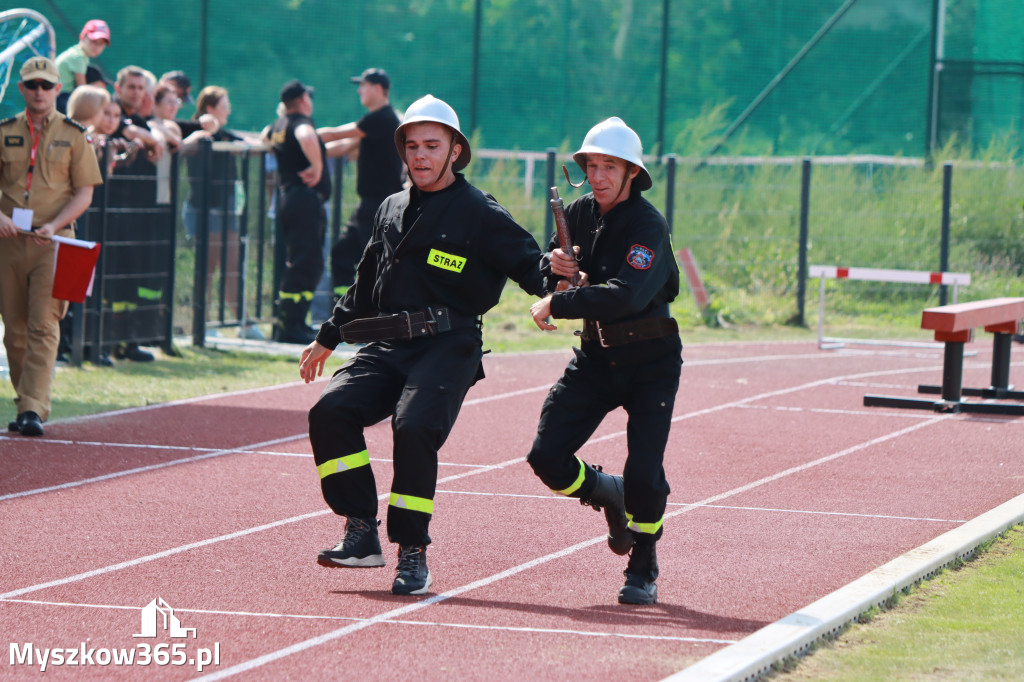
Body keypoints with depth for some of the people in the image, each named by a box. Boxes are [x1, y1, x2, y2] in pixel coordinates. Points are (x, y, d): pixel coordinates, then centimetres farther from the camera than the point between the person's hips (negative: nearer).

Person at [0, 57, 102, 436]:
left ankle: (34, 410, -18)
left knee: (43, 326, -12)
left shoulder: (73, 135, 5)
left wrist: (53, 225, -13)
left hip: (53, 240, -3)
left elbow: (84, 192, 2)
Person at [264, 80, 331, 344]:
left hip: (288, 198, 10)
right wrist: (316, 166, -28)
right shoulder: (301, 121, -11)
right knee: (304, 265, -11)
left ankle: (292, 322, 20)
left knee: (310, 265, 17)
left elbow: (266, 136, 41)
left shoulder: (279, 125, 16)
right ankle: (289, 326, -14)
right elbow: (306, 136, -36)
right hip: (306, 200, -10)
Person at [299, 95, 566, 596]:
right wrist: (327, 339, 32)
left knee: (414, 427, -27)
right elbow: (364, 285, 30)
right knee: (331, 411, -16)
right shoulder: (392, 210, 21)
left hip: (448, 347, -6)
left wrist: (551, 275, -29)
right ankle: (362, 534, -11)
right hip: (386, 347, 6)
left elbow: (526, 262, -6)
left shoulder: (480, 214, 2)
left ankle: (413, 553, -16)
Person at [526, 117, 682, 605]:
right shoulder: (578, 214, 2)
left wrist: (557, 304, -29)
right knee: (547, 457, -7)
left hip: (650, 363, -6)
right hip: (596, 356, 6)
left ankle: (643, 570, 10)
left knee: (644, 477, -14)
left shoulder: (648, 226, -19)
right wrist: (555, 268, -14)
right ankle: (610, 496, 23)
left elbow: (626, 295, -33)